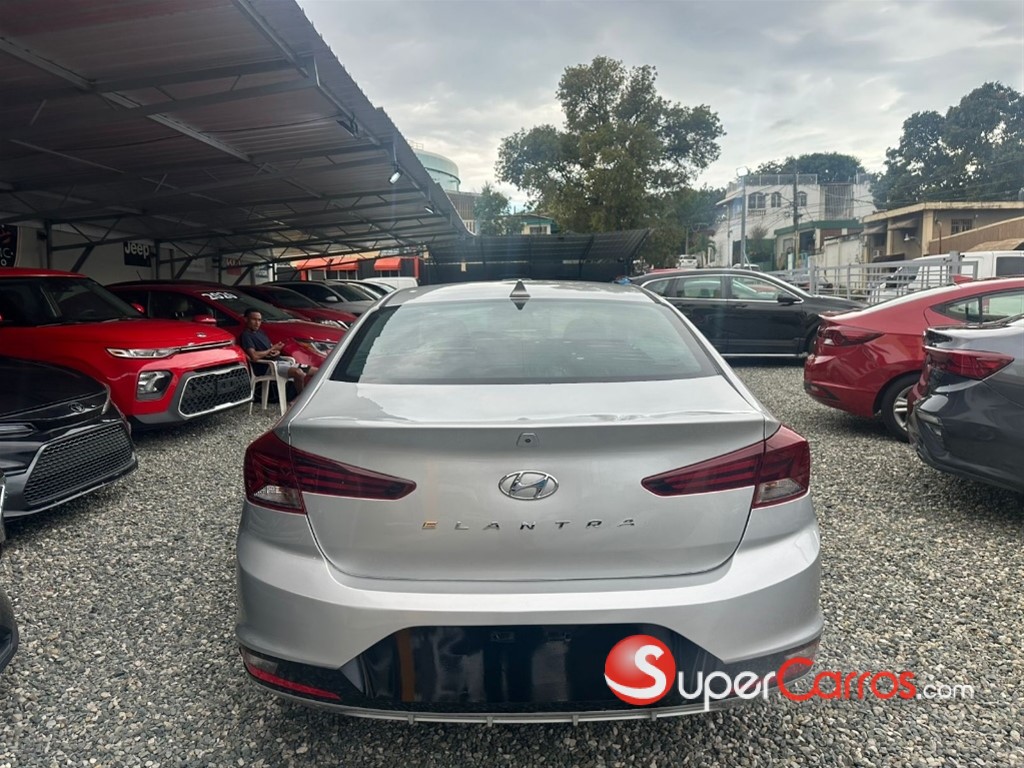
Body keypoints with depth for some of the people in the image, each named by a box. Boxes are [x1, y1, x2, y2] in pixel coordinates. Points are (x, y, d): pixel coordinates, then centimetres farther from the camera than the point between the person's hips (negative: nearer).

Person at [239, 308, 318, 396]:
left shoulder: (261, 332, 22)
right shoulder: (246, 335, -5)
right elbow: (254, 357, -20)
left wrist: (277, 352, -2)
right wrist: (272, 349, -7)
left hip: (280, 361, 9)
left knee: (316, 372, -1)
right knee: (299, 373, -35)